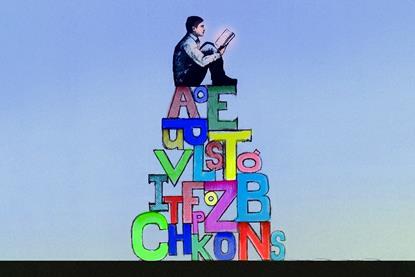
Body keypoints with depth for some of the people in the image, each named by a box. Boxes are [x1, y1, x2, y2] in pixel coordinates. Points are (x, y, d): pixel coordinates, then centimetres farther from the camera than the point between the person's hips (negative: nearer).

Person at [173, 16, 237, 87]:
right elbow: (202, 61, -26)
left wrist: (217, 52, 1)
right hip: (183, 80, -10)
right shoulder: (188, 43, -17)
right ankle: (219, 81, -8)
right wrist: (219, 54, -18)